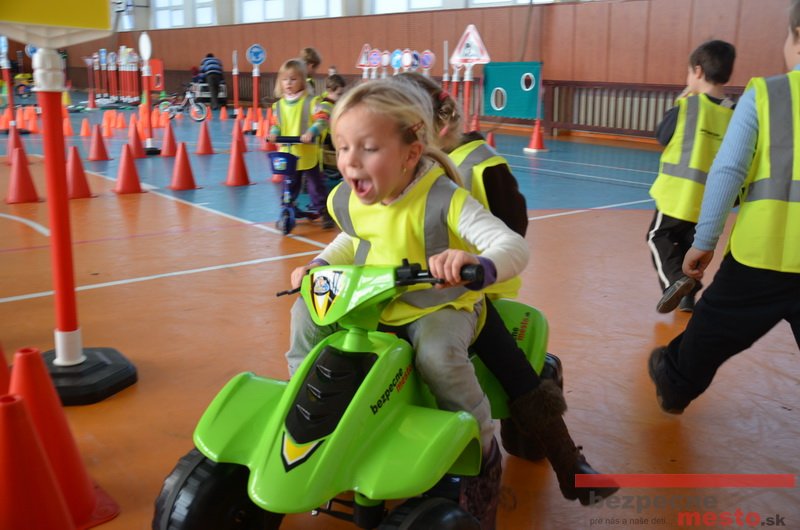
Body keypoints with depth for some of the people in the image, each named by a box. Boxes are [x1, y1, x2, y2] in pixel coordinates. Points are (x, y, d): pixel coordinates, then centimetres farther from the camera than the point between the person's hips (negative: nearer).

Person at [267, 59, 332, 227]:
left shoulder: (311, 101, -9)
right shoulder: (279, 105, 6)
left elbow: (322, 118, -18)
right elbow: (275, 123, 13)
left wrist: (311, 132, -33)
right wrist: (273, 133, -9)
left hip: (308, 154, -4)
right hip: (287, 154, 4)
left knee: (316, 184, 5)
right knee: (289, 186, 15)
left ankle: (323, 211, 16)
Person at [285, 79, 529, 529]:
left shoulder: (443, 200, -27)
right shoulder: (346, 200, -7)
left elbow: (514, 246, -36)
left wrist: (479, 264, -58)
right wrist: (320, 266, 2)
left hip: (442, 307, -6)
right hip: (373, 306, 6)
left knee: (438, 353, -35)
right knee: (307, 316, -9)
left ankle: (483, 450, -9)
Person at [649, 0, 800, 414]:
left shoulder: (764, 93, -3)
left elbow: (727, 171, -7)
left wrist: (704, 242, -2)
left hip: (762, 252, -1)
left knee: (710, 331, 20)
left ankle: (674, 386, 43)